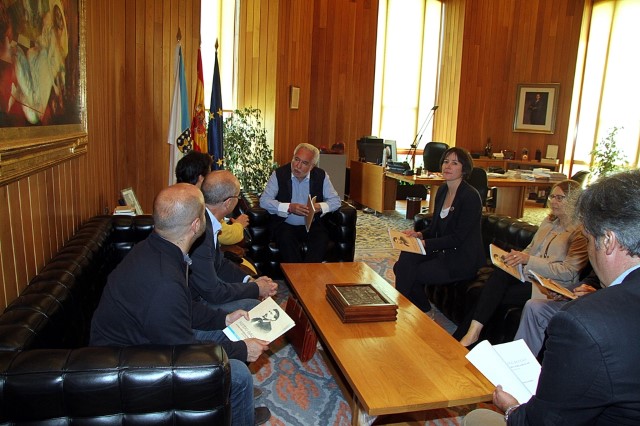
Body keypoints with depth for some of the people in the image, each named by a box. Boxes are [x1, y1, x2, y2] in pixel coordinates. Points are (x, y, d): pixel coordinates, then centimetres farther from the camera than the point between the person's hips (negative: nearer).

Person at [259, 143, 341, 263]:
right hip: (285, 225, -1)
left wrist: (319, 207, -19)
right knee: (286, 238, -33)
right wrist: (289, 207, -25)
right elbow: (264, 201, -11)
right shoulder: (279, 174, -4)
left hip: (311, 225, 2)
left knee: (322, 238, -28)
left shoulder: (321, 176, 1)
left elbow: (336, 200, 3)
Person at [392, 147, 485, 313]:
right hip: (443, 252, 8)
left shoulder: (470, 196, -16)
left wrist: (425, 243, -22)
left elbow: (457, 238, -19)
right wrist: (419, 235, -6)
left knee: (409, 274, -17)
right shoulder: (442, 191, 9)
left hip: (462, 260, -8)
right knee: (402, 265, -12)